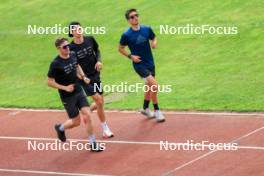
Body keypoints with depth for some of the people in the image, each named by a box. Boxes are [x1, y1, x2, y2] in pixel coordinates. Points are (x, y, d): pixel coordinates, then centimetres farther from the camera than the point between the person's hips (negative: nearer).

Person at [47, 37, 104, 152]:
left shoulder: (73, 56, 0)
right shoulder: (55, 64, -18)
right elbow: (49, 82, -14)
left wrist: (83, 77, 7)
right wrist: (65, 88, -22)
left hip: (79, 92, 5)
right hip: (67, 97, -5)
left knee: (87, 115, -5)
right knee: (76, 121, 3)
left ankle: (92, 143, 5)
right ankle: (60, 128, 35)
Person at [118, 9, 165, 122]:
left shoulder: (147, 29, -3)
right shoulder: (126, 35, -13)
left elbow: (153, 38, 15)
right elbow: (120, 48, 0)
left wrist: (154, 43, -8)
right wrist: (130, 56, -12)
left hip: (150, 63, 5)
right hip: (139, 65, -5)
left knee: (150, 87, 18)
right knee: (154, 85, -17)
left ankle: (145, 109, 40)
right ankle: (157, 111, -3)